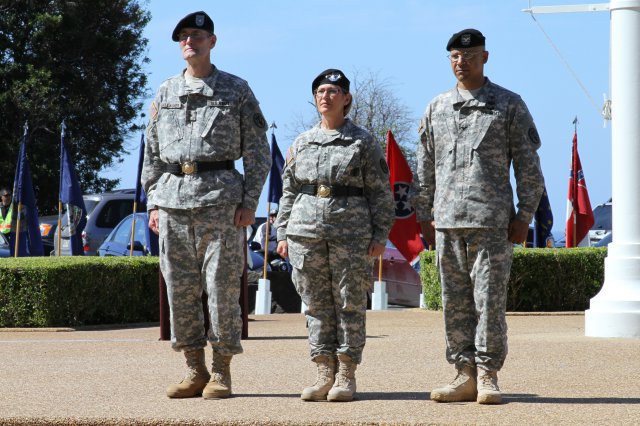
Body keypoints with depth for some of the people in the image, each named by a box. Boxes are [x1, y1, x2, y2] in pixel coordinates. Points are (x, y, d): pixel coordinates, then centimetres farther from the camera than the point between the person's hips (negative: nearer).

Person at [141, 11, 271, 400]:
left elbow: (258, 151, 3)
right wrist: (153, 202, 8)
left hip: (220, 196, -4)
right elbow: (153, 153, 17)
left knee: (223, 287, -5)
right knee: (180, 289, 3)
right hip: (174, 197, 4)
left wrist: (250, 202, -6)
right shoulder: (165, 93, 14)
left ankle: (222, 373, 1)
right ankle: (195, 371, 10)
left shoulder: (237, 90, 5)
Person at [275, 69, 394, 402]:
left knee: (350, 304, -1)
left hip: (351, 233, -3)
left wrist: (380, 235, -5)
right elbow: (289, 191, 16)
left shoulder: (363, 142, 3)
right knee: (317, 305, 3)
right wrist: (283, 234, 9)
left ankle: (347, 376, 4)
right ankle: (324, 374, 8)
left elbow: (380, 191, 2)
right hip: (306, 232, 3)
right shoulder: (302, 143, 13)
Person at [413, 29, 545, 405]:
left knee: (490, 301, -6)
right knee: (455, 303, 4)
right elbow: (426, 167, 18)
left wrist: (524, 216, -5)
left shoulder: (509, 105, 4)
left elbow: (528, 165, 2)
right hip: (448, 222, 4)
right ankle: (466, 376, 9)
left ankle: (488, 377, 0)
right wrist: (424, 215, 12)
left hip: (492, 222, -4)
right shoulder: (436, 109, 14)